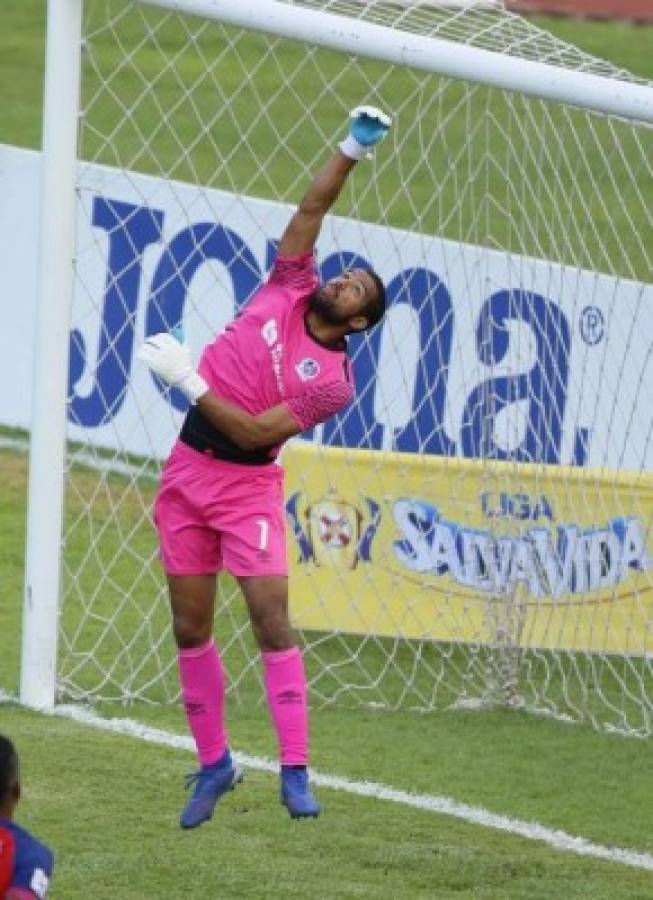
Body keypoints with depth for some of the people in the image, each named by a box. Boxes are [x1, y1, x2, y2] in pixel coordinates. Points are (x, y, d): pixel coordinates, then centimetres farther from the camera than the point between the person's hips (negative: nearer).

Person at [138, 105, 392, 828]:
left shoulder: (332, 381, -11)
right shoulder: (289, 288, 4)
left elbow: (256, 432, -17)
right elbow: (311, 209, 3)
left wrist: (188, 381, -19)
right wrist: (351, 150, -7)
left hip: (247, 485, -5)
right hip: (188, 470, 5)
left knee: (271, 618, -13)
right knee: (189, 626, 4)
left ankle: (295, 773, -11)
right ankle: (213, 763, 14)